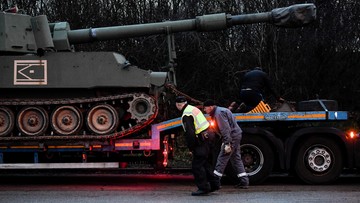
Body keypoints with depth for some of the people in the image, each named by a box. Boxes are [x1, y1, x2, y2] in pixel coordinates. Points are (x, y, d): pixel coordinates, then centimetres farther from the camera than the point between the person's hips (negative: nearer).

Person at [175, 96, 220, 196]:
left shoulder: (186, 115, -15)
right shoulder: (194, 109, 15)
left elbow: (190, 133, -21)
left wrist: (191, 147, -11)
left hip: (202, 141, -10)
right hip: (208, 138, 10)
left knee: (197, 165, -4)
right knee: (207, 163, 19)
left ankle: (203, 188, -4)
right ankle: (213, 184, 24)